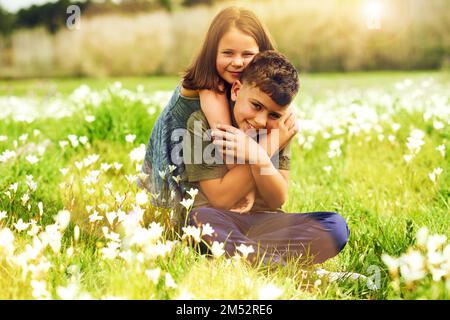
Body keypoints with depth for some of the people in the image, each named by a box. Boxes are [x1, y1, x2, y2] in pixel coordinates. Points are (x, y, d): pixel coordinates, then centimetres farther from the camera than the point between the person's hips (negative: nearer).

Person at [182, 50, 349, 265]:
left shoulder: (278, 130, 5)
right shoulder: (201, 123, -8)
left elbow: (277, 201, -1)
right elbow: (221, 199, -12)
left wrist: (260, 158, -19)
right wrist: (267, 149, -16)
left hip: (264, 222, 4)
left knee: (336, 225, -19)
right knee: (200, 218, -39)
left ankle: (233, 253, -26)